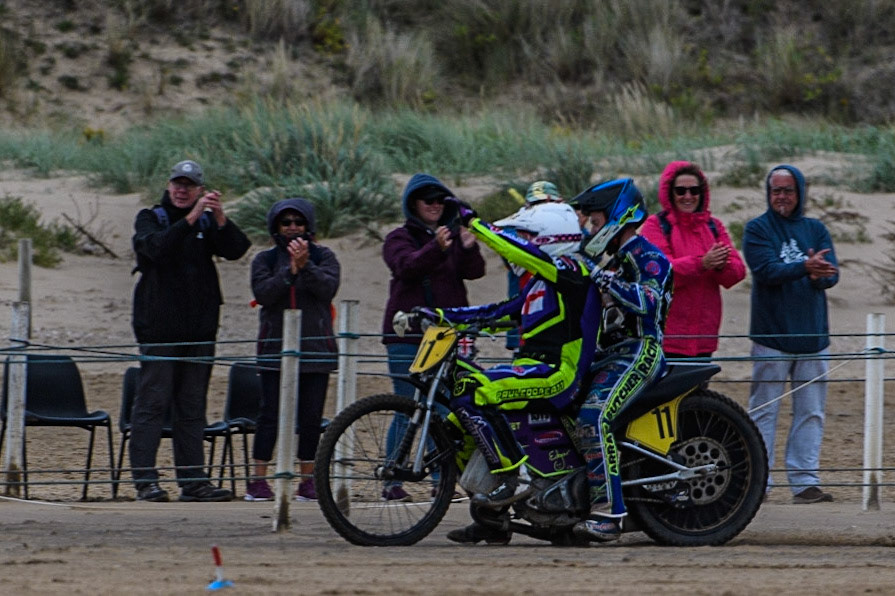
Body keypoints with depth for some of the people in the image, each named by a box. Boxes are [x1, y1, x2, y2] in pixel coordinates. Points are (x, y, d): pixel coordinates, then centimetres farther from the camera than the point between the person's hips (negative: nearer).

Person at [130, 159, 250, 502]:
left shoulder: (207, 224, 13)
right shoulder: (151, 219, 4)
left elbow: (236, 249, -4)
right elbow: (156, 246, -18)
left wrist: (220, 218, -21)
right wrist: (190, 219, -28)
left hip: (199, 329, 4)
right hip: (159, 328, -4)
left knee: (192, 407, 7)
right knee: (153, 402, -7)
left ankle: (193, 480, 8)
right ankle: (145, 480, -8)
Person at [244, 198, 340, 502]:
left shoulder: (323, 257, 9)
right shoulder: (265, 260, 9)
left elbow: (328, 289, -8)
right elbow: (263, 294, -7)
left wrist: (306, 266, -22)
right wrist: (290, 271, -18)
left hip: (316, 350, 1)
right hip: (275, 348, -1)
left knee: (311, 417, 1)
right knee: (270, 414, -5)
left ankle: (308, 480, 10)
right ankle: (259, 480, -4)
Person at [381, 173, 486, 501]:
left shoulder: (454, 236, 14)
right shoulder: (399, 238, 5)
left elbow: (474, 271, -2)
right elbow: (407, 266, -16)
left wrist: (469, 249, -24)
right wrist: (436, 248, -34)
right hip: (407, 335, -3)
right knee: (407, 411, -4)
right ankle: (393, 483, 1)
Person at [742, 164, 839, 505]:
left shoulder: (815, 230, 12)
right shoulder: (757, 229, 1)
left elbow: (831, 274, 0)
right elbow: (767, 270, -14)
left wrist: (819, 275, -24)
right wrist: (805, 267, -29)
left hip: (813, 335, 4)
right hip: (771, 335, -4)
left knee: (811, 413, 3)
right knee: (763, 412, -3)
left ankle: (805, 482, 6)